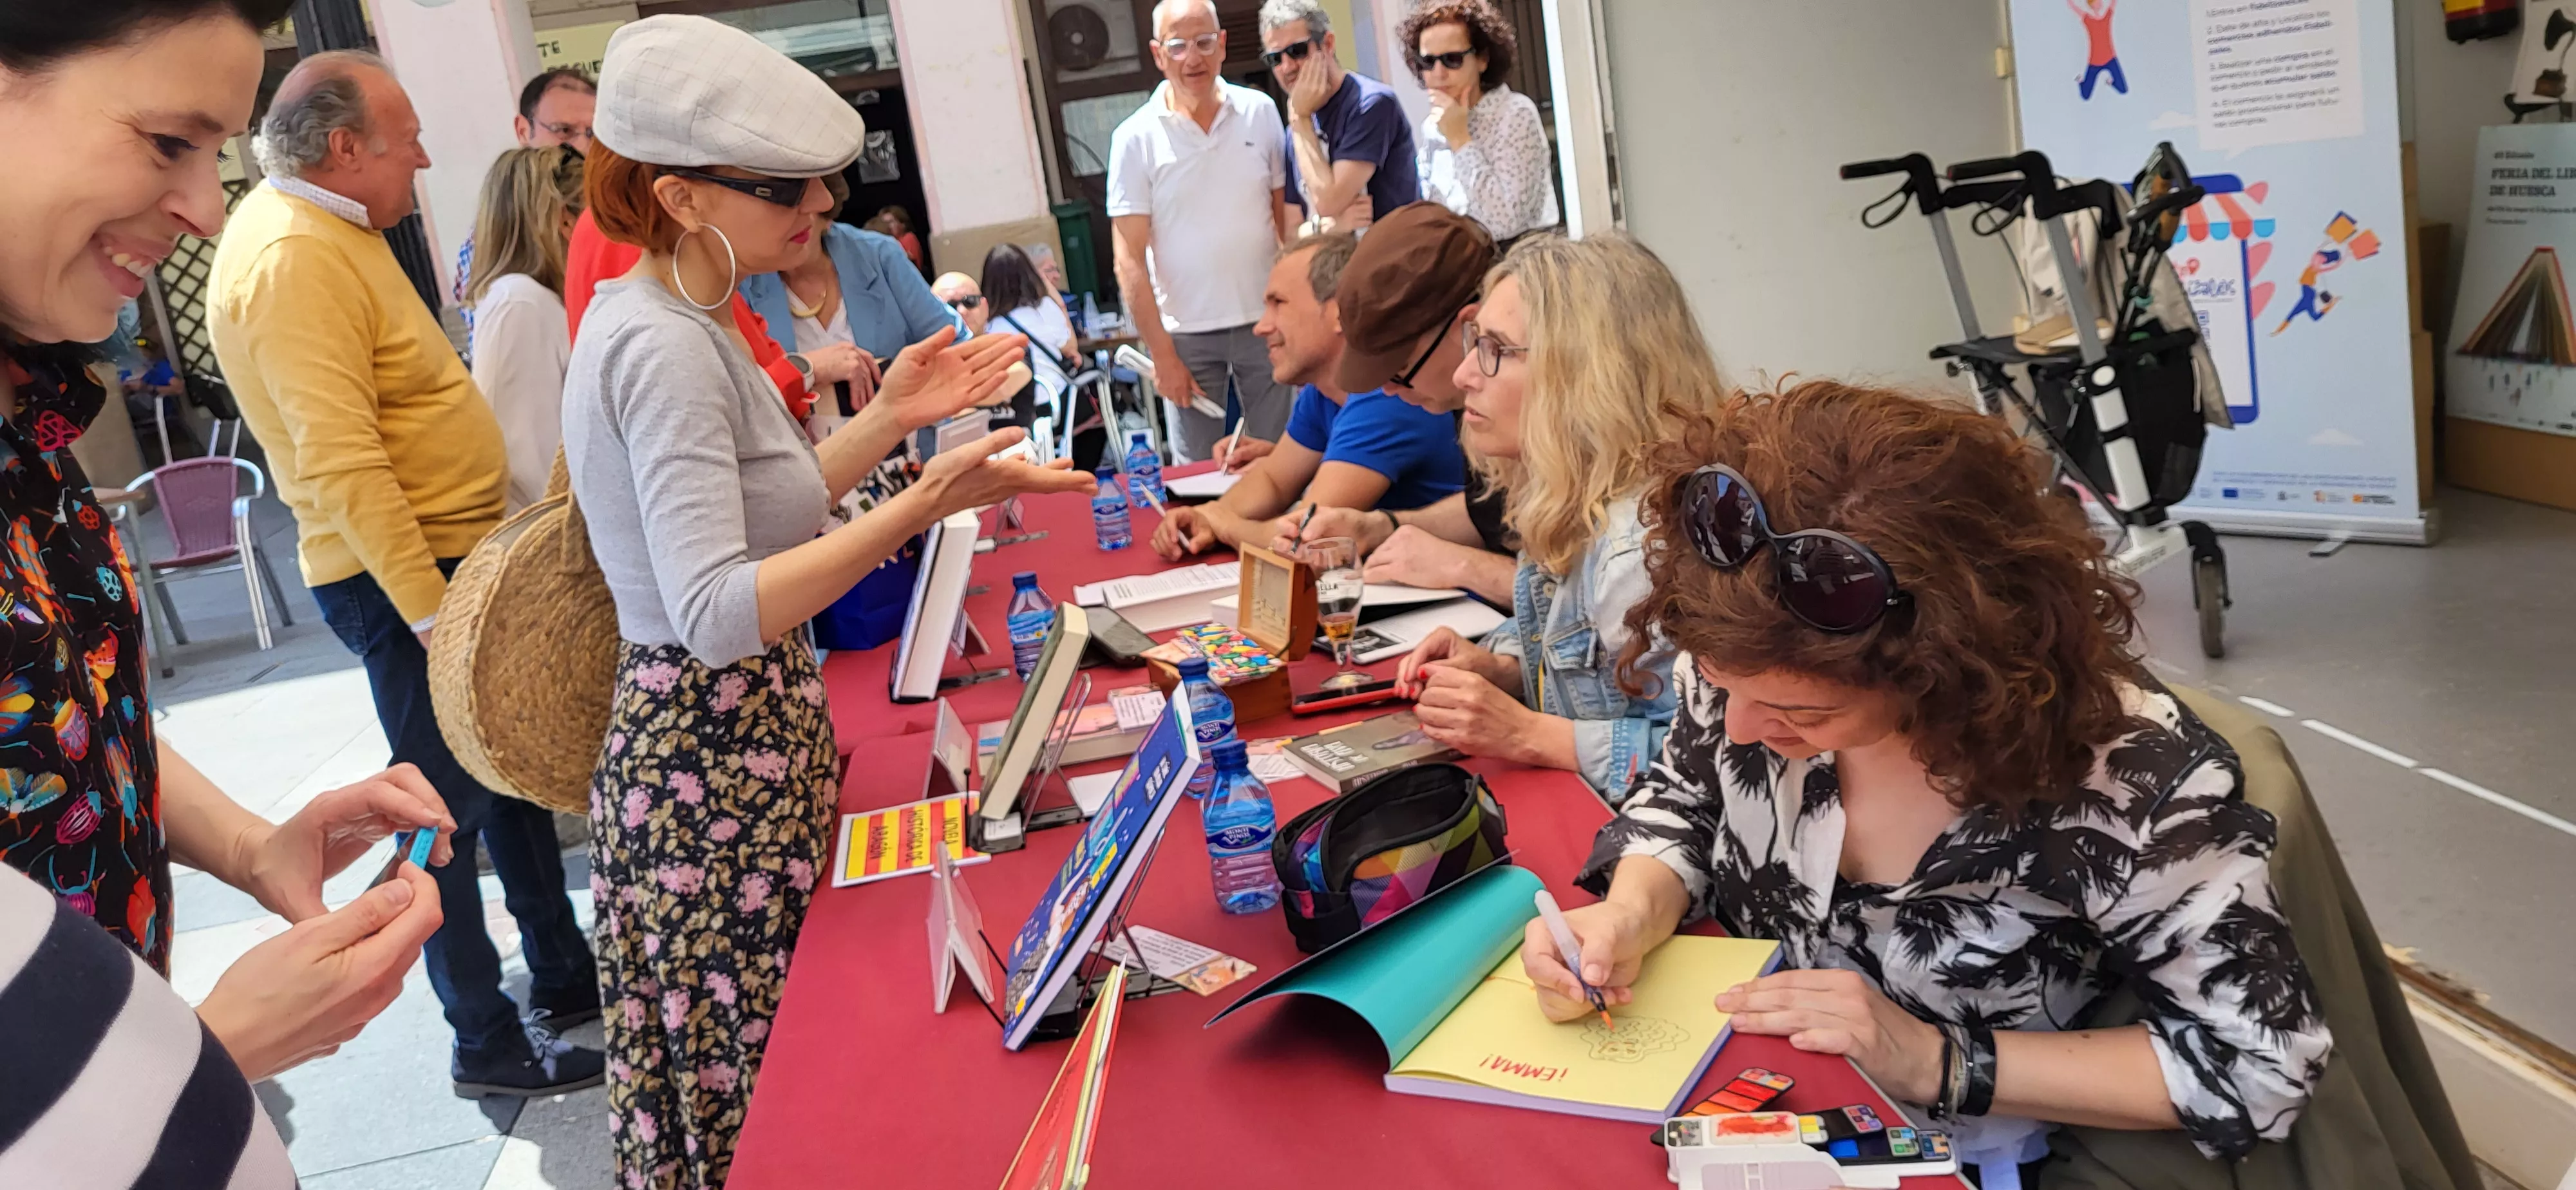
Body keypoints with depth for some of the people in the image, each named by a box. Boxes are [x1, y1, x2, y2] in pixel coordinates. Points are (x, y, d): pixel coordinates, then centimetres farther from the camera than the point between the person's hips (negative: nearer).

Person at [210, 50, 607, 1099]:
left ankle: (562, 972, 33)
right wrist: (430, 611, -26)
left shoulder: (324, 227, 11)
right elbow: (342, 467, -26)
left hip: (445, 554, 10)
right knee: (448, 804, 0)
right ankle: (488, 1043, 14)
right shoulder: (291, 260, -21)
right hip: (401, 575, -10)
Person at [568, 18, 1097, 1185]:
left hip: (746, 733, 9)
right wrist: (924, 501, -38)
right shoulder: (663, 348, -22)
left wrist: (887, 419, 8)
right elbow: (718, 615, -31)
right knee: (753, 1092, 4)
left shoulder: (675, 320, 8)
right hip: (714, 752, -9)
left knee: (748, 1071, 19)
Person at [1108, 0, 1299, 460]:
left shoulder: (1260, 112, 2)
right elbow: (1129, 261, -6)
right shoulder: (1135, 138, -5)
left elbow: (1288, 215, 7)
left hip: (1265, 320, 2)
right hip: (1187, 334, -2)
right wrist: (1161, 353, -10)